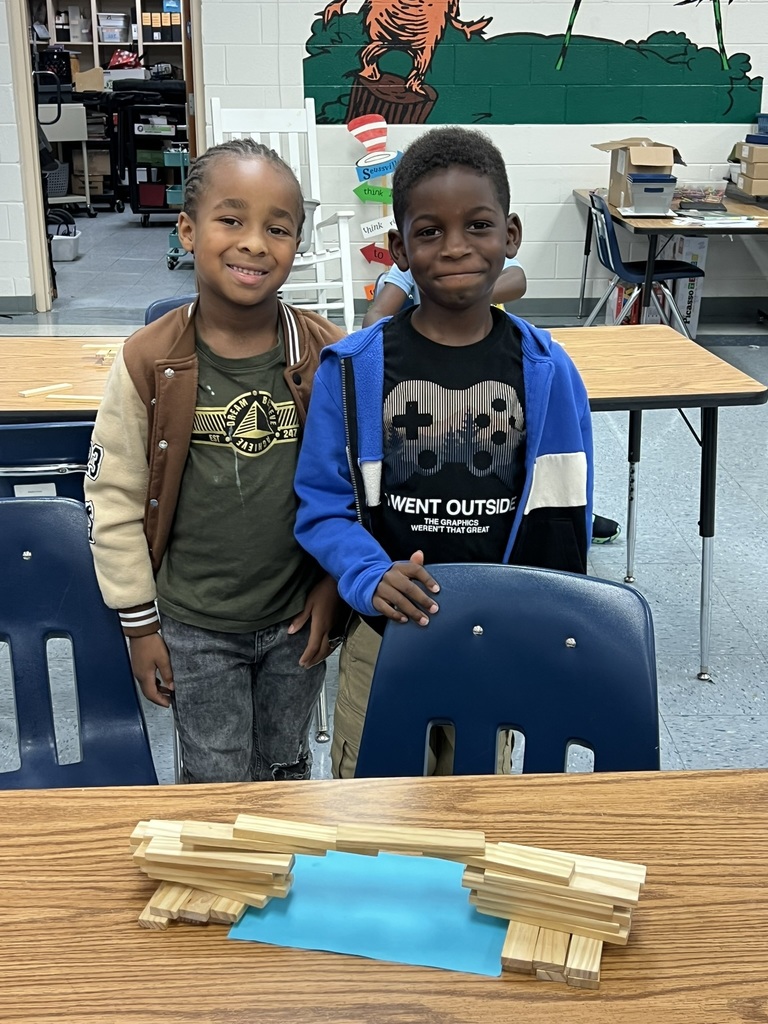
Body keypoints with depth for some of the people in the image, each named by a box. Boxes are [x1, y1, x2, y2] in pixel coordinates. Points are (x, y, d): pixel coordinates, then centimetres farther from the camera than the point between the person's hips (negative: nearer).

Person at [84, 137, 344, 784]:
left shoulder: (328, 358, -11)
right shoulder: (147, 363, -13)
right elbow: (114, 501, -6)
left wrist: (333, 585, -2)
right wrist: (140, 623, -2)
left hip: (296, 618, 1)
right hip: (192, 628, -1)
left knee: (286, 768, 22)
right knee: (215, 782, 15)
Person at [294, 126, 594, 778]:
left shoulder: (546, 372, -7)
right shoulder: (353, 369, -10)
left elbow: (564, 519, -1)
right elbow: (323, 504, -7)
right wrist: (373, 579, -25)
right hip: (383, 635, -1)